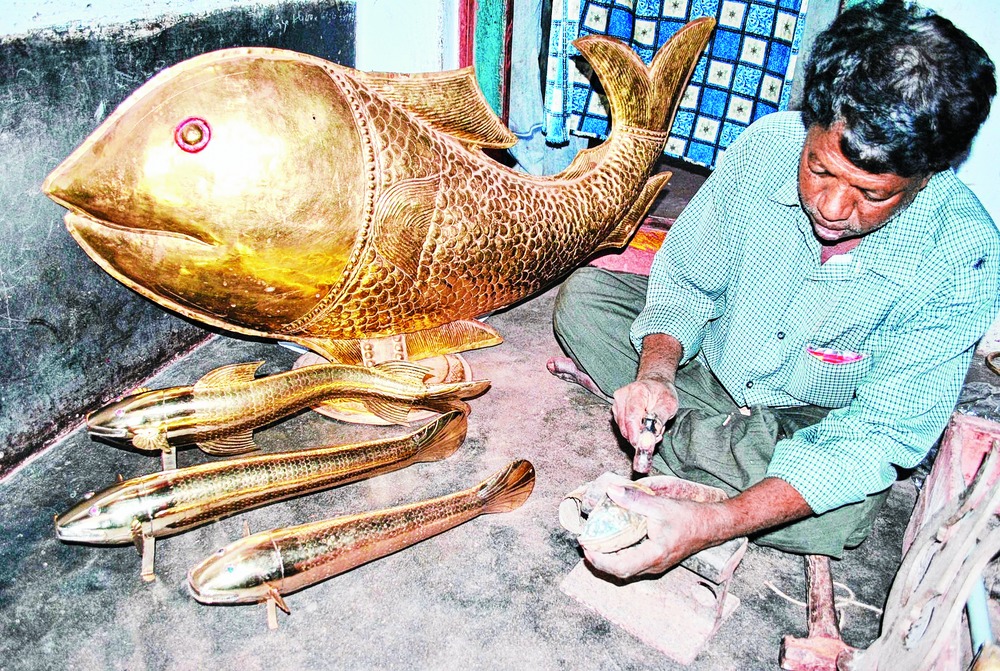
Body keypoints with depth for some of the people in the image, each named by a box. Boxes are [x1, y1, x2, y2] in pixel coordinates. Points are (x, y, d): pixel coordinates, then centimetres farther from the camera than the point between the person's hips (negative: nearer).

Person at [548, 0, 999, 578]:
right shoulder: (769, 145, -23)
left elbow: (879, 434, -29)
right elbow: (686, 278, -10)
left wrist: (711, 524, -42)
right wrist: (656, 372, -32)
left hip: (815, 421, -1)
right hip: (711, 359, 2)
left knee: (841, 516, -34)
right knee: (583, 294, -12)